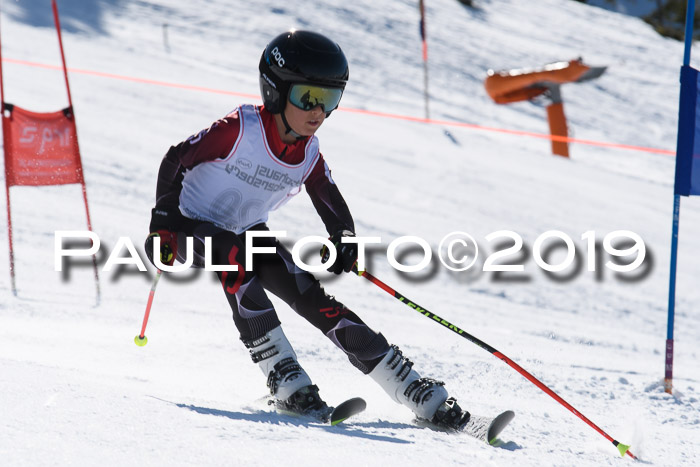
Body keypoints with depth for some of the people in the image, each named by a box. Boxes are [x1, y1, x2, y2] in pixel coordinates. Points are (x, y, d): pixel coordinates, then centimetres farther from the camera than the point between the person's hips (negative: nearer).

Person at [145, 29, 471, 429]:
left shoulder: (309, 155, -7)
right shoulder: (240, 130, -23)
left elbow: (336, 211, 2)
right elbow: (175, 160, -17)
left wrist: (343, 242, -19)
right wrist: (163, 226, -22)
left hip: (247, 232, 4)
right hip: (192, 227, -4)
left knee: (312, 298, -12)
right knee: (236, 259, -37)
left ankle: (422, 396, -12)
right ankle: (286, 380, -33)